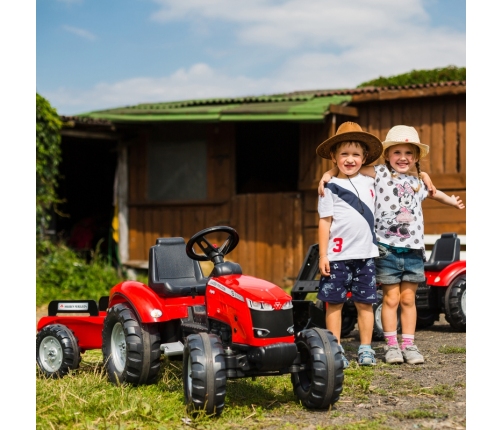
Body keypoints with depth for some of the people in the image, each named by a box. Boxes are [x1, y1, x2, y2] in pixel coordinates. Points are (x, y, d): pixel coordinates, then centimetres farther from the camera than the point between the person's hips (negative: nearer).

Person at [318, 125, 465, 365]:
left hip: (414, 250, 3)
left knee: (408, 298, 8)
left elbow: (433, 193, 33)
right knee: (391, 298, 1)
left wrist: (450, 200, 19)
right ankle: (391, 345, 10)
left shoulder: (420, 182, 12)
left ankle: (408, 345, 13)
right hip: (388, 248, -3)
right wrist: (328, 174, -16)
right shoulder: (380, 174, 0)